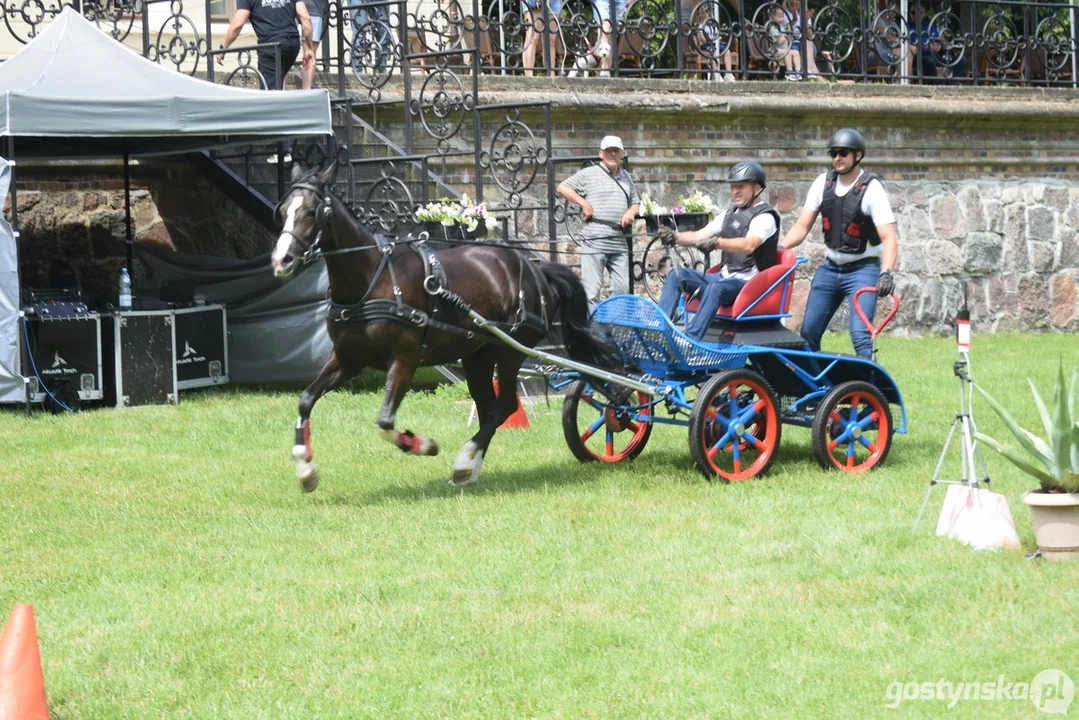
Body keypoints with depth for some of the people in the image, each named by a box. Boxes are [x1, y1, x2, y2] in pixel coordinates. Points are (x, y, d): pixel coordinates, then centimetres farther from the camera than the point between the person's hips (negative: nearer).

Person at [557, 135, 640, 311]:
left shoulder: (626, 176, 22)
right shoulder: (588, 174, 4)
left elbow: (635, 202, 30)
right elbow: (563, 188, 3)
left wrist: (631, 212, 6)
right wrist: (583, 203, -6)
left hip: (619, 241, 6)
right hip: (594, 240, -6)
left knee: (622, 288, 5)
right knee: (592, 288, -9)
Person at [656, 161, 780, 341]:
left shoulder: (764, 217, -10)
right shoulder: (731, 214, 17)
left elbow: (749, 245, -30)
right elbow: (699, 235, 12)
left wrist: (716, 242, -46)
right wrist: (675, 237, -9)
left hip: (749, 282, -9)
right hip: (725, 277, 9)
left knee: (715, 289, -38)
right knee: (677, 275, -6)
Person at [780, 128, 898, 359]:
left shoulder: (872, 189, -14)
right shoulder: (823, 183, 1)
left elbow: (888, 237, -22)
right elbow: (802, 226, 4)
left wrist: (886, 272, -37)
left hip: (862, 269, -6)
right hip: (830, 268, 6)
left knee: (860, 334, -20)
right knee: (808, 332, 6)